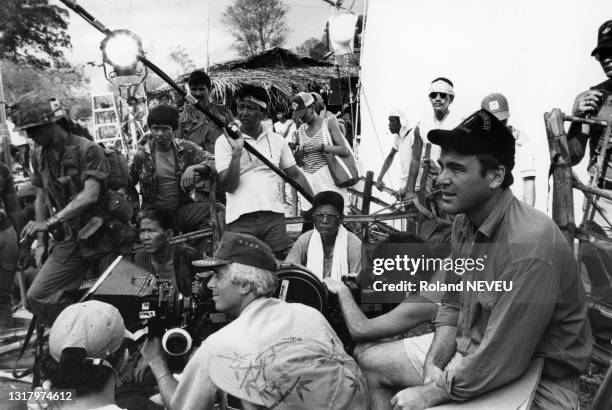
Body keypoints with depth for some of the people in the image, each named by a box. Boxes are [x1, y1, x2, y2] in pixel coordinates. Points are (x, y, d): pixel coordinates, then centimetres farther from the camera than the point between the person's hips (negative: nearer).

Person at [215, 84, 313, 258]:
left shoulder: (277, 140, 11)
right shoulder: (224, 141, 2)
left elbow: (295, 175, 17)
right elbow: (228, 186, -5)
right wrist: (237, 151, -16)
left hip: (274, 215, 2)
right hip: (240, 218, -2)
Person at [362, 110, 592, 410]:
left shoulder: (529, 249, -29)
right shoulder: (464, 222, -3)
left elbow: (500, 364, -26)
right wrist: (432, 365, -8)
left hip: (533, 381, -7)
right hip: (469, 347, 8)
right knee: (373, 364, 8)